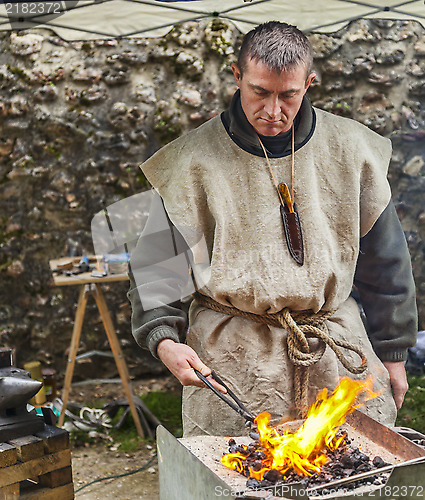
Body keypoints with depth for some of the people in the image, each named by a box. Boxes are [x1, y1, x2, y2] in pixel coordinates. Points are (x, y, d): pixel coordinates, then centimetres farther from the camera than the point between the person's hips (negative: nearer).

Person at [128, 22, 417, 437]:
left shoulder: (350, 149, 4)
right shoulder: (194, 160, -4)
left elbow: (384, 260, 12)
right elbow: (154, 262, 0)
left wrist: (392, 354, 14)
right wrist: (164, 339, -17)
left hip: (340, 353, 3)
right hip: (233, 355, -2)